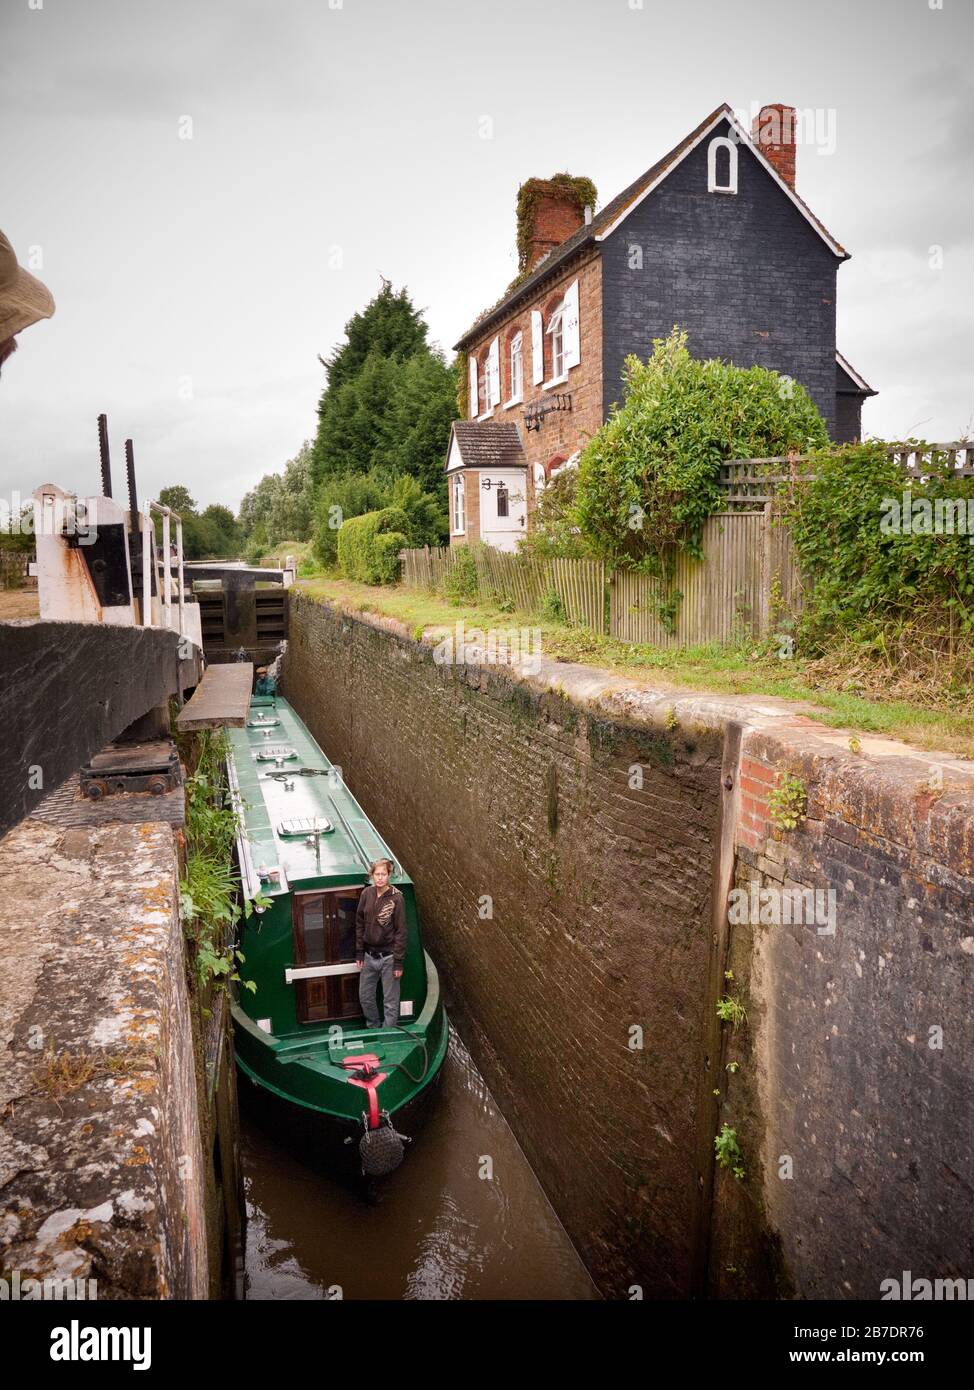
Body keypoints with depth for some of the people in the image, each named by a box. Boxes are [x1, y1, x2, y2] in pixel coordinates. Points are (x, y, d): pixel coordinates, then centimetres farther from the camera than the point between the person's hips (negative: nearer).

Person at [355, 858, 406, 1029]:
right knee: (365, 997, 16)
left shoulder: (396, 898, -13)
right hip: (369, 956, 5)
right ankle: (373, 1028, 38)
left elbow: (400, 931, -11)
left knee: (390, 1002, 4)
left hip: (388, 957, -5)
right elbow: (360, 924, 7)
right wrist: (359, 953, 6)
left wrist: (398, 962, -12)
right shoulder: (366, 894, -2)